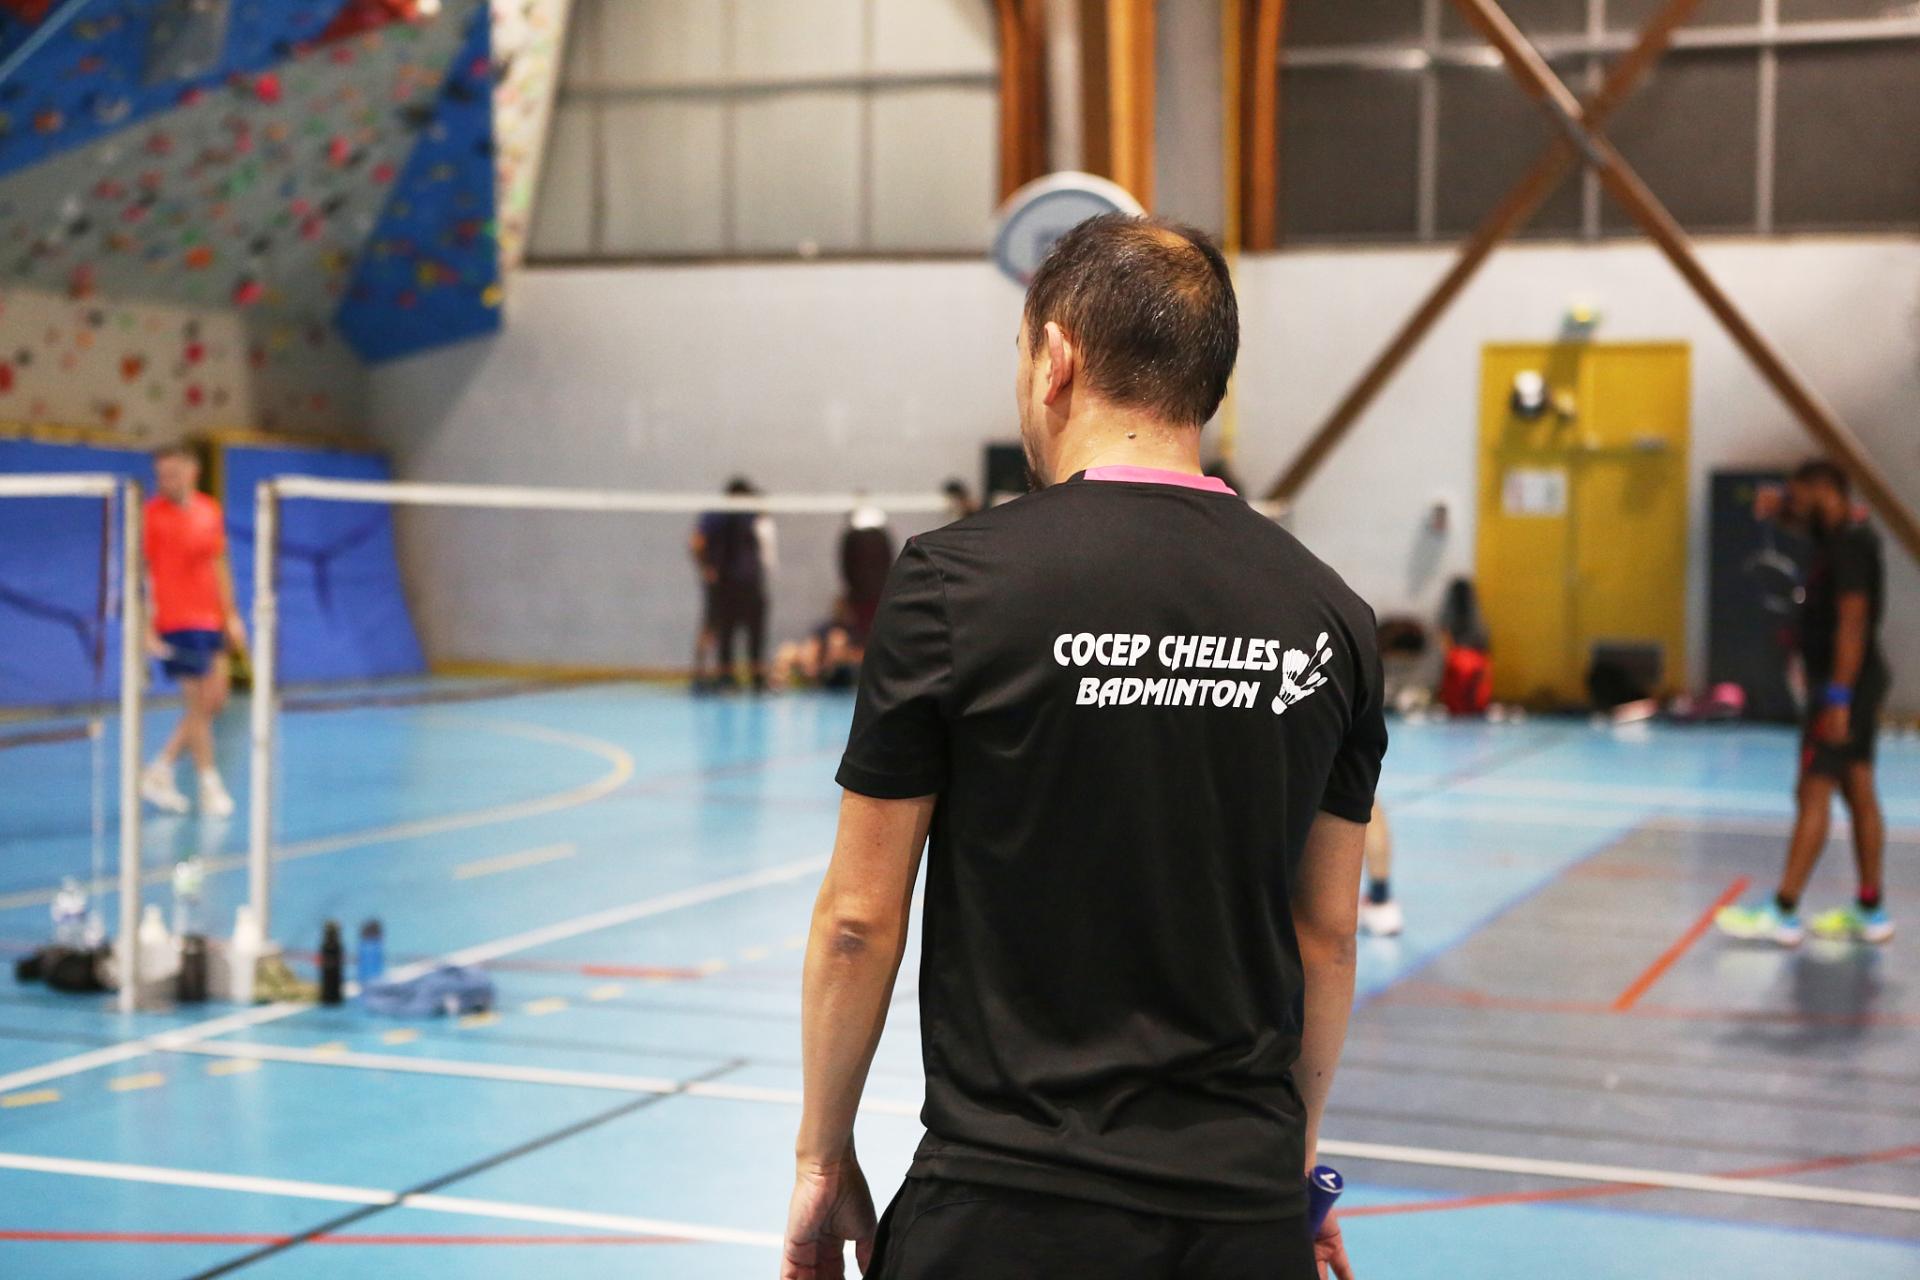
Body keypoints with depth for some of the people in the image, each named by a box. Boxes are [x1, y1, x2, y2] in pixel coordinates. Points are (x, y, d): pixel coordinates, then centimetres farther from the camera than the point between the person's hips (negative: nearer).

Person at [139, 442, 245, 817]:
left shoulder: (210, 511, 9)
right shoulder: (152, 515, -9)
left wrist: (231, 616, 15)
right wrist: (146, 628, -17)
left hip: (210, 620, 7)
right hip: (175, 623, -7)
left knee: (215, 702, 9)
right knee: (199, 704, -3)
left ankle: (159, 771, 20)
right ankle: (210, 786, 9)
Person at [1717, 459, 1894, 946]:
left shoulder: (1850, 544, -17)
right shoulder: (1836, 532, 11)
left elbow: (1852, 622, -24)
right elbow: (1800, 517, 30)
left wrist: (1838, 698, -26)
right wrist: (1778, 506, 6)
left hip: (1843, 684, -10)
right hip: (1854, 684, 10)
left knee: (1814, 793, -9)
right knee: (1859, 792, 11)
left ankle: (1783, 913, -9)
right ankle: (1870, 910, 16)